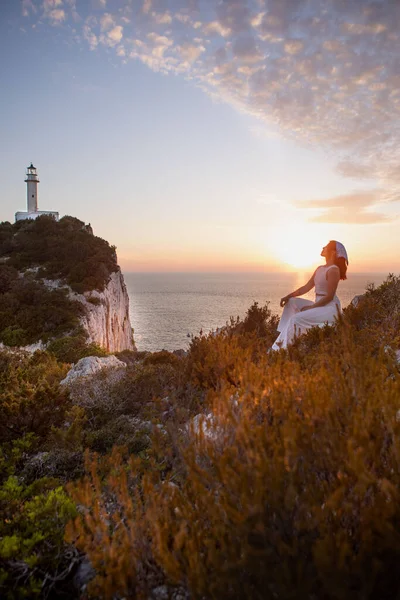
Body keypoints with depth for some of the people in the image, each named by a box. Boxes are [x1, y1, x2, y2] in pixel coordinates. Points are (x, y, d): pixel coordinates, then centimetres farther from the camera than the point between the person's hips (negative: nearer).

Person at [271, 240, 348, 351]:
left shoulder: (333, 270, -15)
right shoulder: (320, 269, 13)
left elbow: (329, 297, -18)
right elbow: (307, 287, 13)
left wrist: (311, 307, -16)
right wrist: (288, 296, 4)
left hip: (330, 308, -9)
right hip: (319, 305, 9)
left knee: (296, 319, -22)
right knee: (292, 302, 2)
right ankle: (282, 341, -4)